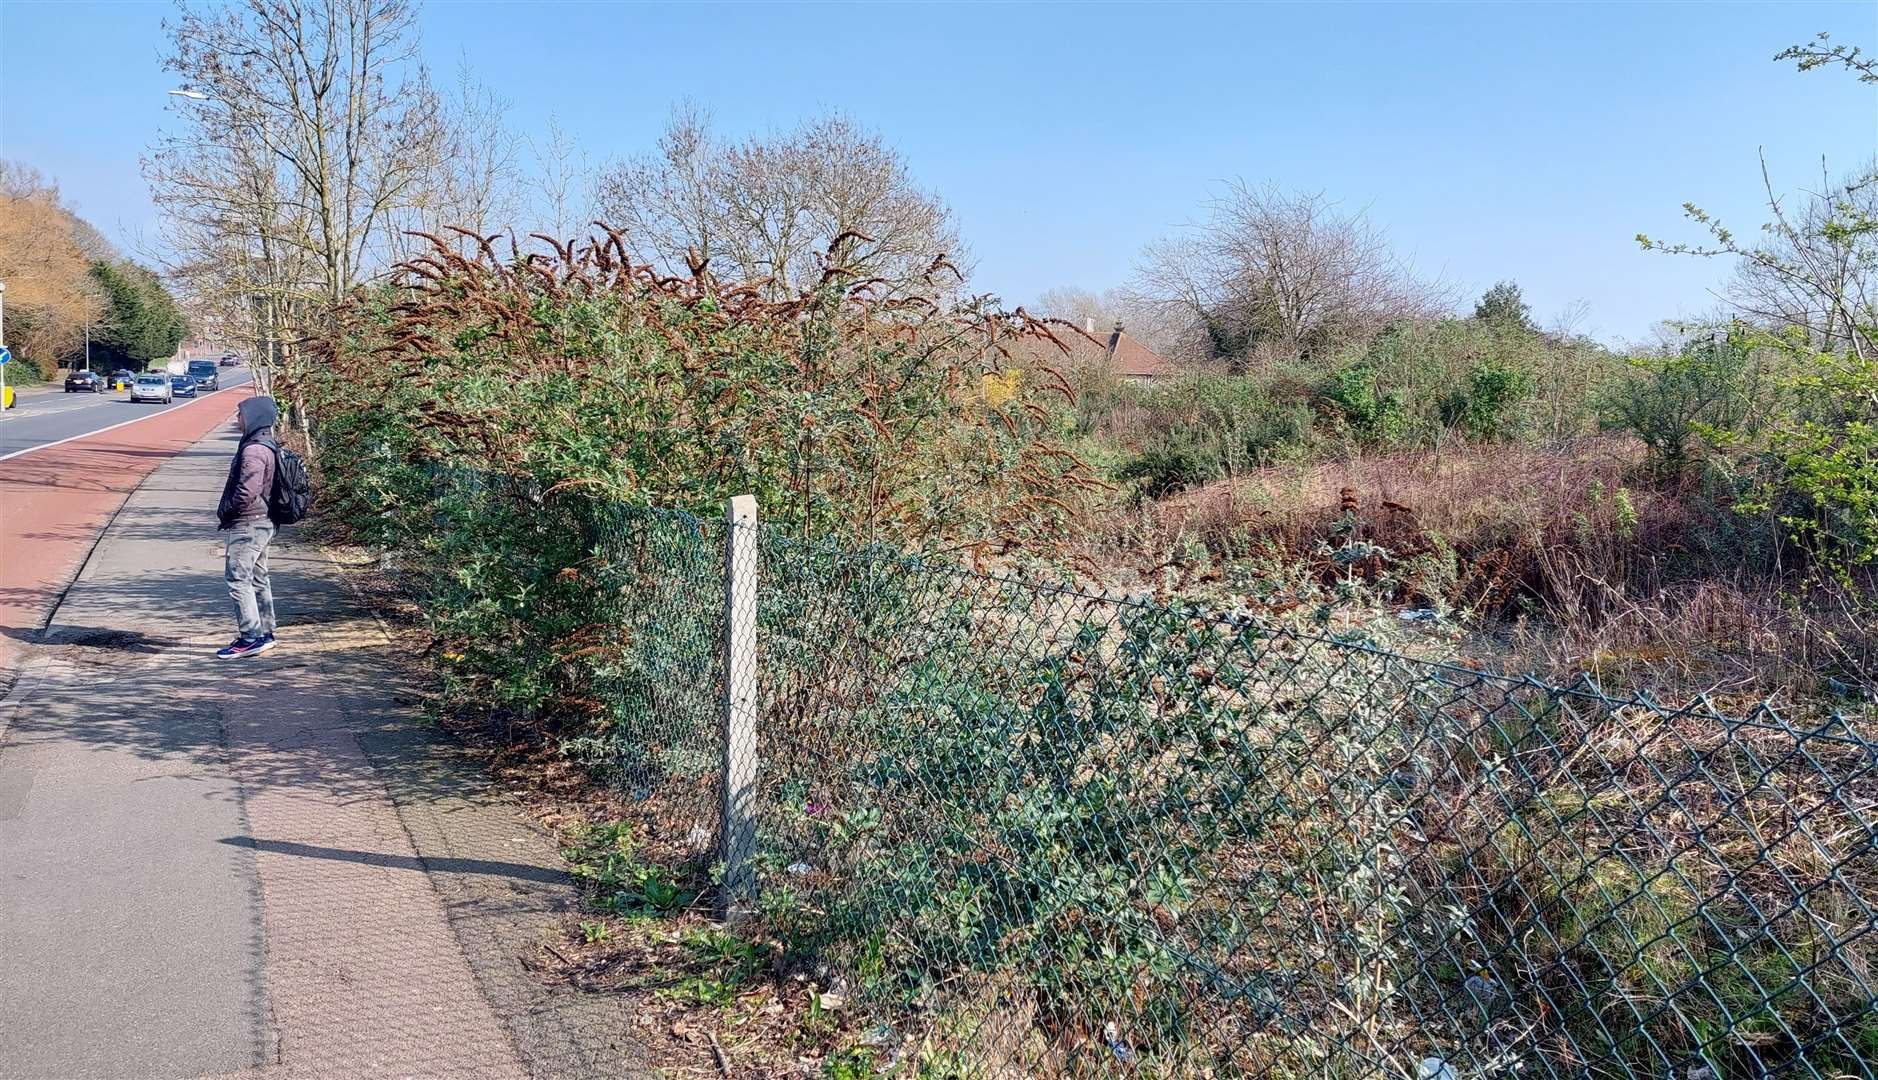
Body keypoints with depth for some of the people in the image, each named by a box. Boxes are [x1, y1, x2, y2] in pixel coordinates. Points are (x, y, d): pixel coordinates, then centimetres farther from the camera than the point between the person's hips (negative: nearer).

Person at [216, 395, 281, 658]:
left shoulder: (254, 451, -19)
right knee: (258, 579, 15)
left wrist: (224, 510, -10)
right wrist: (228, 511, 17)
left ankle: (251, 638, -7)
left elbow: (247, 490, -26)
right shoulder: (266, 445, 13)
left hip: (247, 525, -10)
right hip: (263, 522, 10)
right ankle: (265, 634, 22)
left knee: (238, 578, -8)